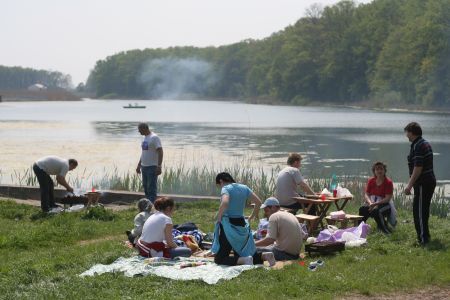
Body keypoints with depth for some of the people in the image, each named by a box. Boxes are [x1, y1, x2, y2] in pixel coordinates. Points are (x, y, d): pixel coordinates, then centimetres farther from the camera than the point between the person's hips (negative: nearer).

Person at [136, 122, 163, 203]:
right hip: (144, 166, 9)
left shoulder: (154, 138, -12)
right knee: (146, 187, 10)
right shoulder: (145, 138, 15)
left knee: (151, 188, -9)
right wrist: (139, 165, 25)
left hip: (152, 167, -9)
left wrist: (159, 166, -23)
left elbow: (160, 152, -17)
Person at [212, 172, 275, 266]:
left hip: (229, 225, -7)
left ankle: (244, 260, -24)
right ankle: (265, 255, -5)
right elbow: (258, 202, 10)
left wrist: (219, 216, -16)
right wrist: (254, 215, 26)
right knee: (240, 254, 19)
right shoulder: (244, 188, 9)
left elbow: (225, 203, -31)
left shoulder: (226, 189, -11)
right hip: (242, 225, 7)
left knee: (219, 259, -2)